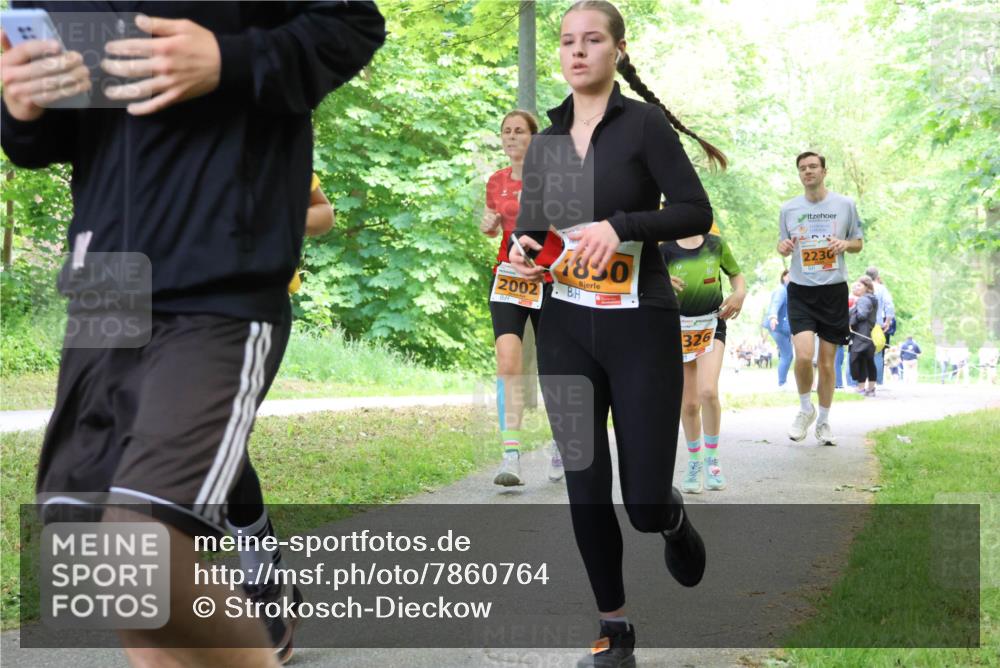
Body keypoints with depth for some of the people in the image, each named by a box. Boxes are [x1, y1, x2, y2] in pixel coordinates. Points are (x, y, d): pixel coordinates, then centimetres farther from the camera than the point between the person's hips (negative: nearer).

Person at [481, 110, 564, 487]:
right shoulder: (496, 182, 8)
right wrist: (488, 226, 1)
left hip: (547, 279, -2)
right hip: (507, 277, 3)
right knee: (507, 362, -15)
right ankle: (511, 456, -17)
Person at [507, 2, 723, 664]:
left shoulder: (645, 124, -5)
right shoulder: (545, 143, 10)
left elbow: (698, 212, -10)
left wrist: (620, 225, -23)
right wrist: (524, 248, -4)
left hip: (641, 328, -4)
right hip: (566, 331, 4)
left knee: (644, 503, -3)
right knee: (586, 490, 3)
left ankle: (674, 517, 36)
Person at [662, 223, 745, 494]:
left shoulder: (716, 244, -1)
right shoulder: (666, 249, -5)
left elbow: (736, 274, 13)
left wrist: (740, 293, -8)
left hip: (712, 324, 0)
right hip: (679, 327, 1)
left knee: (708, 391, -20)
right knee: (688, 403, 5)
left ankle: (712, 459, -2)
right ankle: (694, 464, 24)